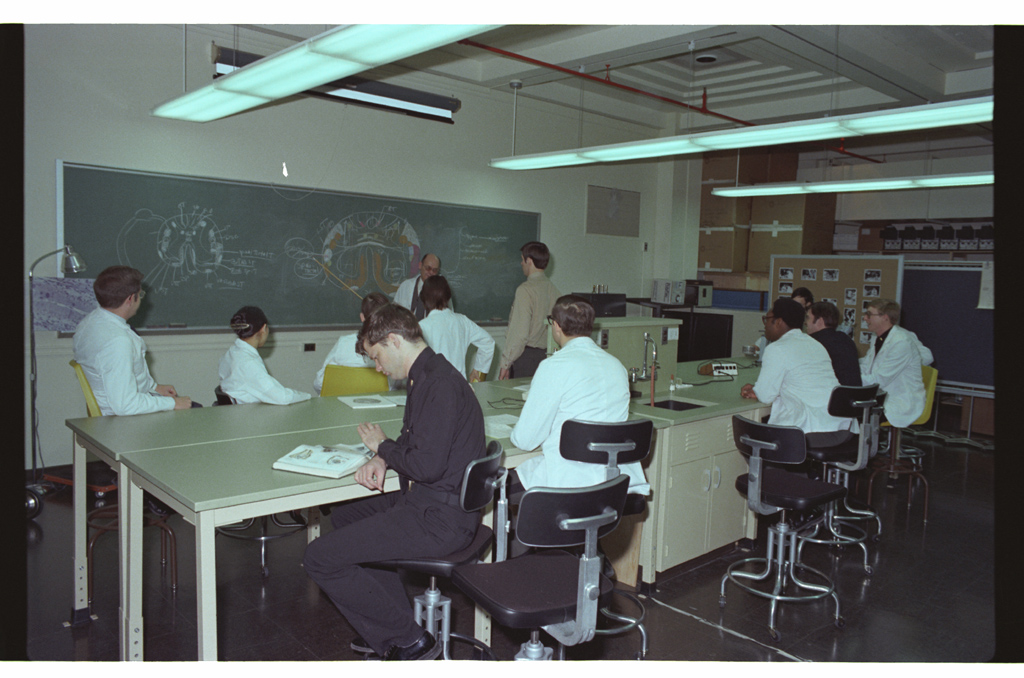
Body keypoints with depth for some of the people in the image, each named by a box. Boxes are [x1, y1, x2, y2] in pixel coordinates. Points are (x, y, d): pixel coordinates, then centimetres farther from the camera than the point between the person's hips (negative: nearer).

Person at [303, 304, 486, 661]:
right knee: (343, 515, 28)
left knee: (319, 558, -10)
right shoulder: (426, 377, 12)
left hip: (439, 519, -11)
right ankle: (400, 618, 22)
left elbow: (427, 465, -26)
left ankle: (409, 641, 2)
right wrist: (382, 460, 1)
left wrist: (382, 446, -8)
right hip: (427, 502, 11)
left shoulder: (440, 385, -21)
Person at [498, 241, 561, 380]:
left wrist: (506, 363, -11)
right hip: (546, 356, 7)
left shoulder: (525, 290, -13)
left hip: (525, 357, -7)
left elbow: (520, 333, -17)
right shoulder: (554, 291, 8)